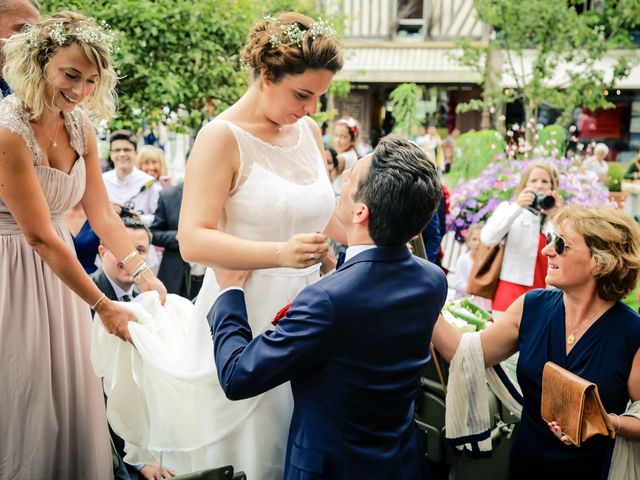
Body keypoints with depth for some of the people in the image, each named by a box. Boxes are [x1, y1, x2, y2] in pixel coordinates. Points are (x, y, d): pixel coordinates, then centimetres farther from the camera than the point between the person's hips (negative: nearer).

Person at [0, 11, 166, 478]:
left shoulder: (80, 126, 0)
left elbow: (103, 214, 1)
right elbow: (40, 237, -21)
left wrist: (142, 272, -11)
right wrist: (103, 306, -18)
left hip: (58, 268, 7)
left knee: (71, 393, 15)